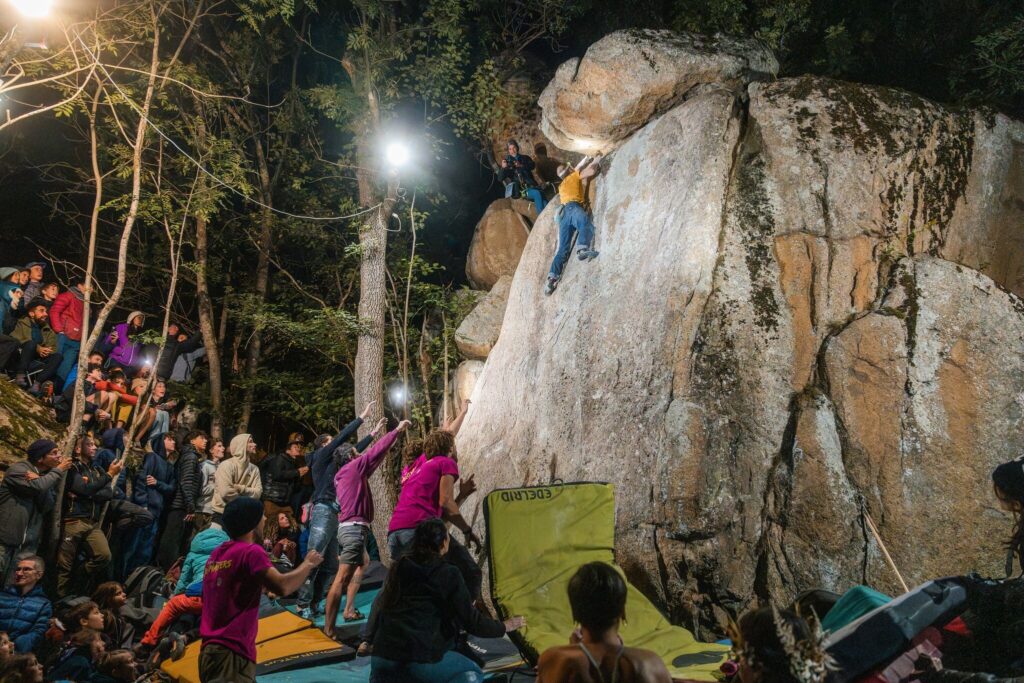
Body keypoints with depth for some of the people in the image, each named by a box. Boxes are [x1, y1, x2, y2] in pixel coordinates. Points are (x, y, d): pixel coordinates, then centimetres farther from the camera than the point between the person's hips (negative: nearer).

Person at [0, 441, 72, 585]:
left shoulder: (48, 476, 12)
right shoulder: (18, 469, -8)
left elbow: (48, 506, -2)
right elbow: (37, 487, -26)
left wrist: (38, 480, -15)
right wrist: (58, 471, -11)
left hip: (28, 542, 5)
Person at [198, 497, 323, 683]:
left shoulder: (217, 554, 14)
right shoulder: (251, 551, -12)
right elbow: (282, 587, -24)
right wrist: (308, 564, -7)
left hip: (212, 652, 10)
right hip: (231, 656, -10)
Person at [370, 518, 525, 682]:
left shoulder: (398, 569, 12)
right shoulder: (448, 575, -3)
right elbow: (471, 621, 0)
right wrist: (504, 627, 16)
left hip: (383, 653, 4)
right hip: (423, 658, -4)